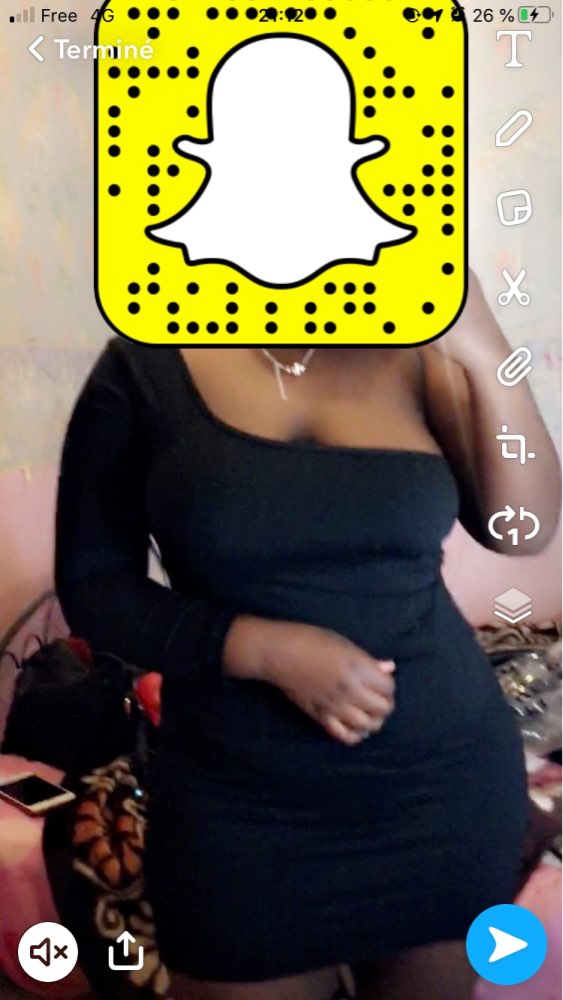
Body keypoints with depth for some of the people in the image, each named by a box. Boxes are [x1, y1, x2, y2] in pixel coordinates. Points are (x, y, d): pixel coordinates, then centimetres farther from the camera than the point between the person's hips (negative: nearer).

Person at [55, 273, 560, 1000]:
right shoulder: (146, 363, -7)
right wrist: (265, 649, -19)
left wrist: (484, 351, -23)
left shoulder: (411, 348, -3)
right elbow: (92, 585, -6)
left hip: (448, 780, 2)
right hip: (244, 803, -2)